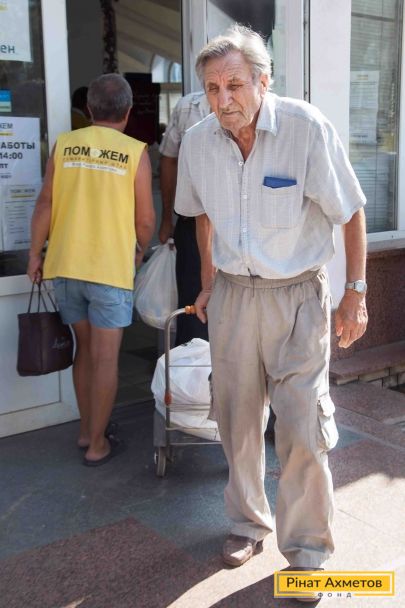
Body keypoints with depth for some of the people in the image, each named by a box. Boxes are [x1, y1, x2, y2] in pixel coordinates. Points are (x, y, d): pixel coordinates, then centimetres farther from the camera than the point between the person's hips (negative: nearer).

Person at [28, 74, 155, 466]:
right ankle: (97, 445, 14)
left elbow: (45, 203, 0)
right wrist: (139, 251, 15)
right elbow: (145, 220, -4)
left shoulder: (64, 144, 4)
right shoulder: (135, 153, -5)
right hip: (111, 268, -4)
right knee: (104, 358, 5)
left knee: (84, 349, 19)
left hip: (65, 265, 4)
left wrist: (35, 254, 9)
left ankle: (86, 429, 29)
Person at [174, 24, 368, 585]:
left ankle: (306, 551, 16)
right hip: (232, 293, 4)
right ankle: (248, 523, 33)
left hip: (297, 294, -4)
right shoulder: (197, 141, -3)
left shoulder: (307, 128, -17)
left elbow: (351, 213, -8)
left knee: (303, 428, -3)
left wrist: (356, 294, -8)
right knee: (237, 419, 12)